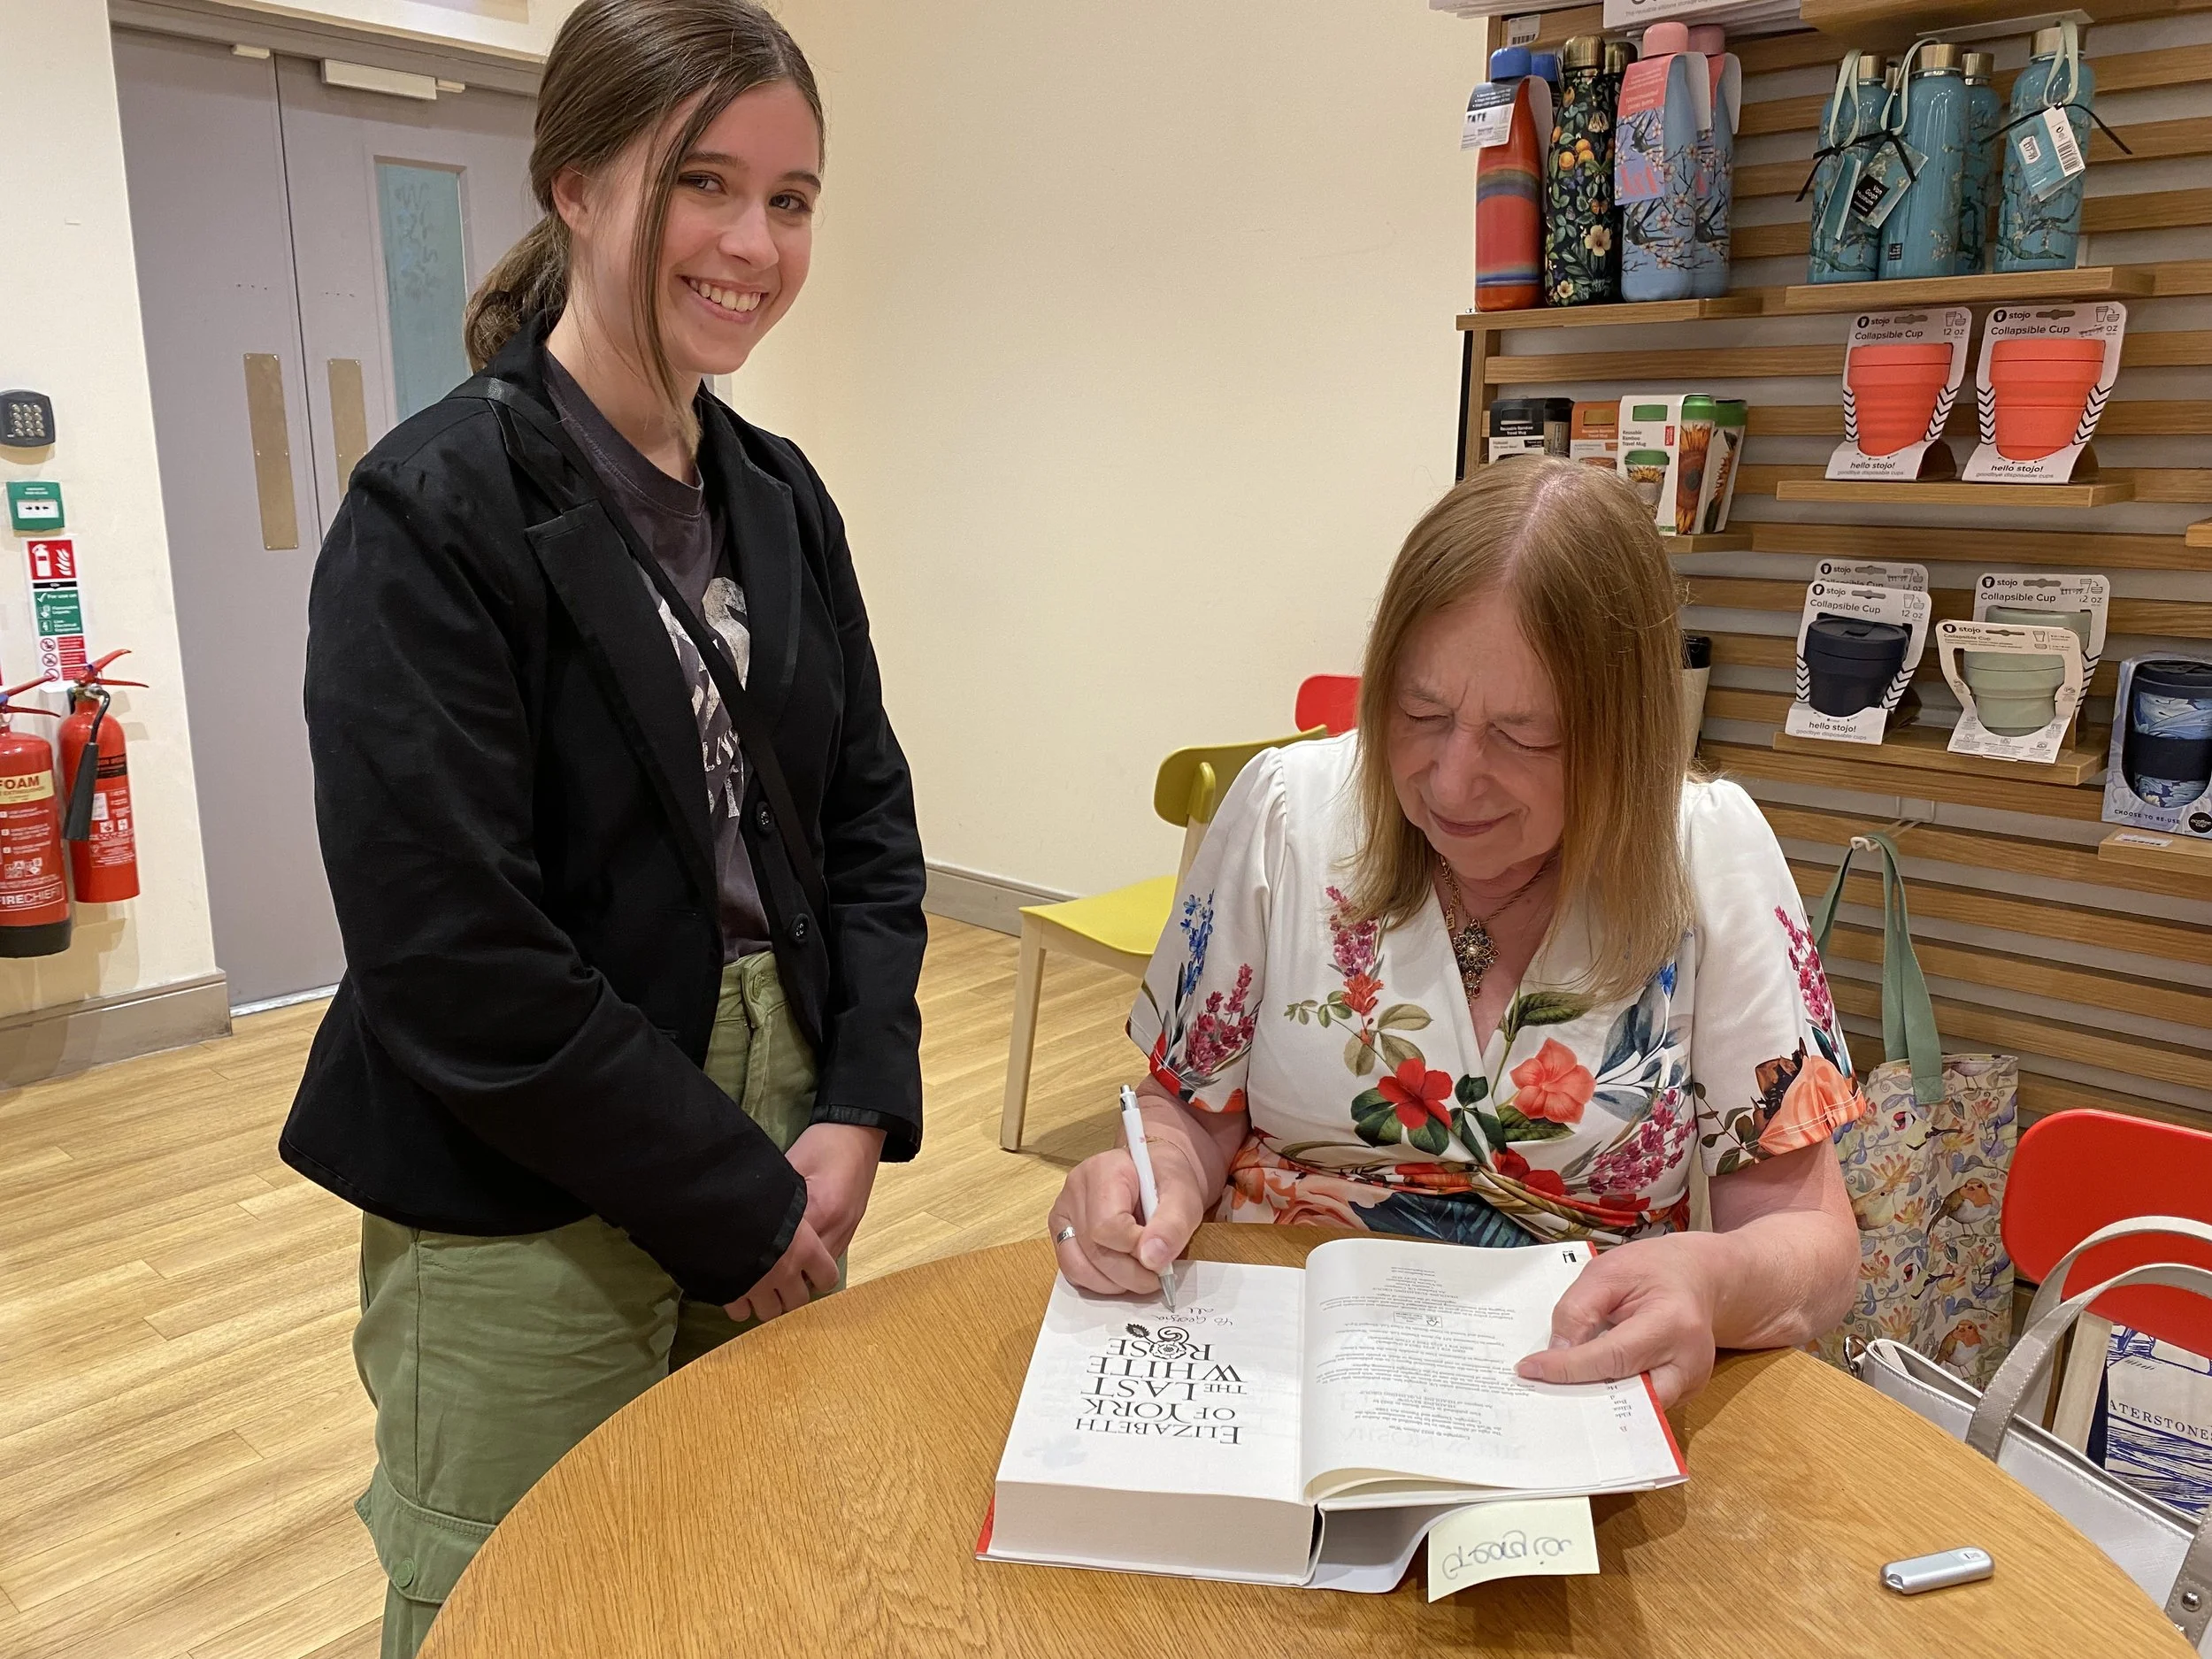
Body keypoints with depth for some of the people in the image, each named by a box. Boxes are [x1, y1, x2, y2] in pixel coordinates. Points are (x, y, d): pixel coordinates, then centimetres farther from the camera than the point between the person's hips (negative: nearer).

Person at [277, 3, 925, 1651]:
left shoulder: (780, 497, 5)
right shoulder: (436, 510, -15)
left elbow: (866, 809, 7)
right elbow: (454, 958, -20)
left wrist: (862, 1106, -6)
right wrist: (735, 1200, -14)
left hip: (779, 1158, 6)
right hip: (529, 1218, -6)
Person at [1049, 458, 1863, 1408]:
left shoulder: (1711, 857, -8)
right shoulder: (1284, 812, -6)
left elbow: (1808, 1233, -6)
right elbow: (1190, 1111, 4)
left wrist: (1714, 1285, -28)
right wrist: (1155, 1186, -19)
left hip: (1579, 1387, 1)